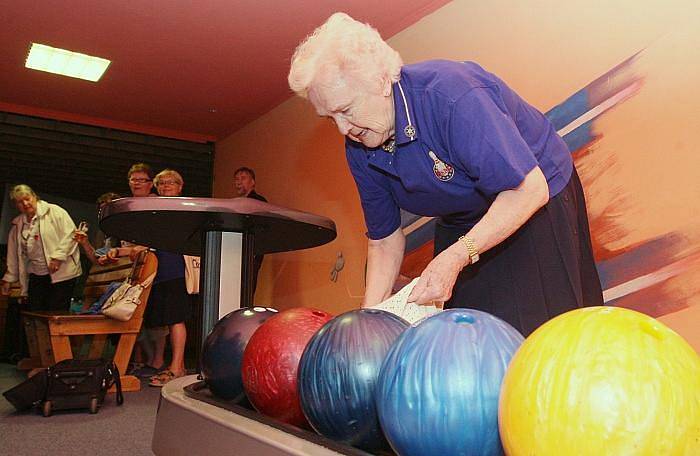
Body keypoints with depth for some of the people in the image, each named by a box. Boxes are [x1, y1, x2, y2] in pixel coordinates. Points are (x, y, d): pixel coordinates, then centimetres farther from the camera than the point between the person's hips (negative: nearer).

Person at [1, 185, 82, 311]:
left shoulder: (54, 211, -2)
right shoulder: (17, 226, 16)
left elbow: (70, 234, -10)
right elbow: (13, 254, 22)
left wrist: (58, 256, -17)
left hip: (61, 273, -6)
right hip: (36, 276, 6)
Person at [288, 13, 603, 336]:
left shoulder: (451, 95, -32)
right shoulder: (358, 149, -10)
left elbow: (530, 190, -33)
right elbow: (384, 237, -2)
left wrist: (455, 258, -37)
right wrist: (371, 314, -11)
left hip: (536, 208, -5)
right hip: (460, 223, 6)